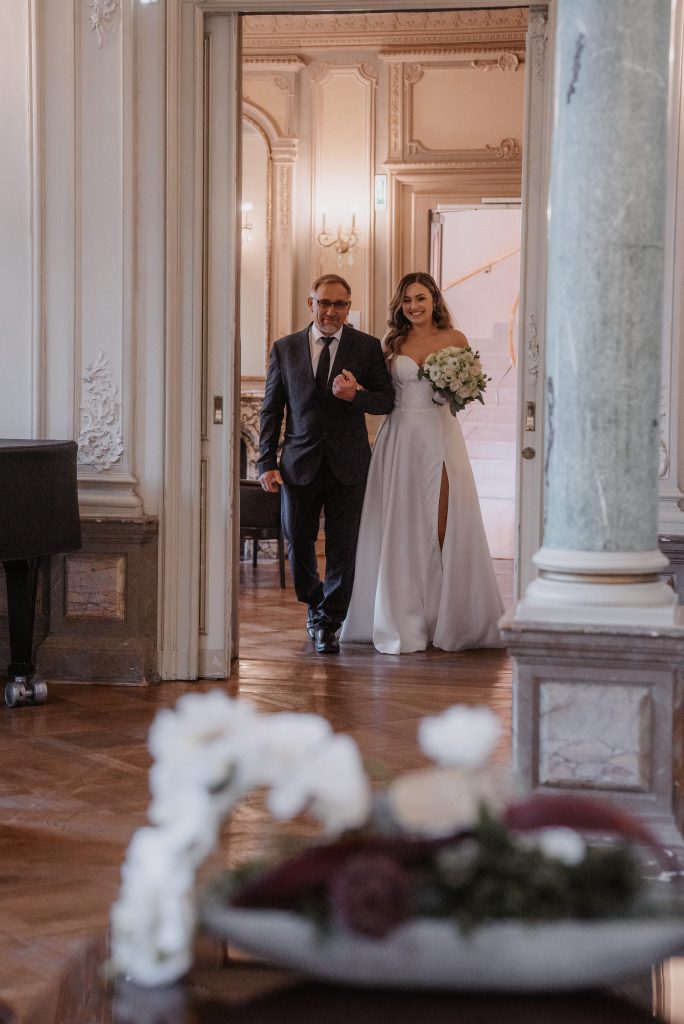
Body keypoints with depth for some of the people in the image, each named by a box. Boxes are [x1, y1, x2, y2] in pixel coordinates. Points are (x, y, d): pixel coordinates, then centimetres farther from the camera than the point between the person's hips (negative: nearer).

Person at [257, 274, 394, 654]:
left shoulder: (367, 347, 3)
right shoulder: (285, 348, 6)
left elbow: (387, 400, 2)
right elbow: (271, 409, 6)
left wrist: (355, 395, -18)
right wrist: (267, 462, -1)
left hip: (348, 465, -1)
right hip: (300, 465, 1)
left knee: (343, 550, 1)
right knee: (298, 544, 9)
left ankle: (329, 624, 14)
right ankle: (315, 603, 35)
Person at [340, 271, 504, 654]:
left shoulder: (454, 339, 4)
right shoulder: (395, 343, 10)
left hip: (440, 433, -2)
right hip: (400, 435, 2)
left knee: (444, 525, -6)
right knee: (401, 526, 1)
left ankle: (448, 617, 3)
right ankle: (402, 619, 7)